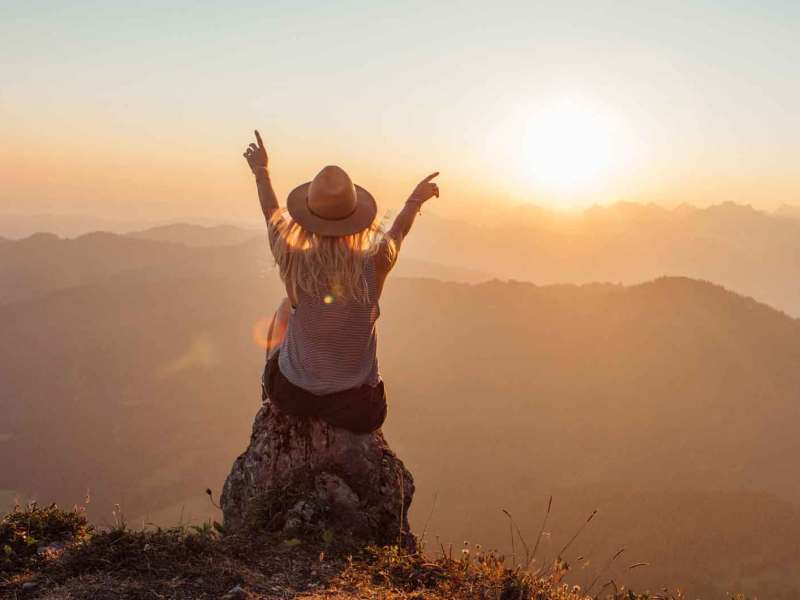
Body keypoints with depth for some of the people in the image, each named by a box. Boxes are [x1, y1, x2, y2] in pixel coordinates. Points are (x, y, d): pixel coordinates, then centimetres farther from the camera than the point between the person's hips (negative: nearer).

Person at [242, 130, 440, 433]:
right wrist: (416, 200, 29)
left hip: (290, 395, 1)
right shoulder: (374, 264, -19)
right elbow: (398, 232, 7)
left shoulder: (294, 262, -18)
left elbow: (273, 217, 6)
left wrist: (261, 172, 24)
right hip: (355, 410, 0)